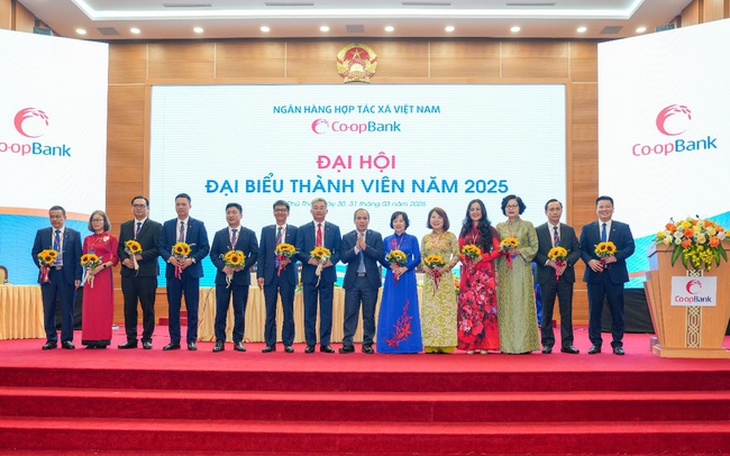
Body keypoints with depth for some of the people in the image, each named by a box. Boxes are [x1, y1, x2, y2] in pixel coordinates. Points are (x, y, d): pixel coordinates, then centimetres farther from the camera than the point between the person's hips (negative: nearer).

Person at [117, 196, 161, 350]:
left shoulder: (155, 226, 2)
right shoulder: (125, 226, 16)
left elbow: (158, 249, -6)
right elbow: (120, 247, 14)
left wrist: (140, 256, -14)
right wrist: (124, 259, -6)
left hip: (147, 273, -4)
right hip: (128, 272, 4)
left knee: (148, 307, 1)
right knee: (129, 307, 6)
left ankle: (147, 339, 8)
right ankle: (131, 339, 12)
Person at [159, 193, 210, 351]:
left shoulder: (198, 225, 3)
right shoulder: (167, 225, 10)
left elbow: (205, 248, -1)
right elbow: (161, 247, 7)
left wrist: (192, 259, -15)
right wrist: (170, 258, -12)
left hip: (191, 271, -2)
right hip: (172, 271, 2)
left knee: (192, 308, 1)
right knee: (173, 307, 5)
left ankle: (191, 341, 8)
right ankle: (174, 340, 12)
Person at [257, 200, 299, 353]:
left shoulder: (294, 230, 5)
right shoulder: (266, 230, 11)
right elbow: (261, 254, 8)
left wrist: (290, 259, -17)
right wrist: (260, 275, 0)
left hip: (288, 275, -1)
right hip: (270, 275, 2)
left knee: (288, 311, 3)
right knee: (270, 311, 4)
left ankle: (288, 343, 10)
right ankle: (270, 343, 11)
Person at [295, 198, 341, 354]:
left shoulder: (334, 229, 9)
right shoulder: (303, 229, 7)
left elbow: (338, 251, 5)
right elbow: (298, 251, 2)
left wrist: (331, 261, -14)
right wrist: (309, 259, -16)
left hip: (328, 274, 0)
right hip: (309, 274, 0)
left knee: (327, 310, 3)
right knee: (309, 310, 3)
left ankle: (325, 343, 9)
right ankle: (310, 343, 9)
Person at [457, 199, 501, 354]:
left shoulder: (490, 230, 6)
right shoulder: (465, 230, 16)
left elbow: (498, 250, -2)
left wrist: (481, 257, -13)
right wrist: (465, 259, -7)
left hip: (485, 272, -3)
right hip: (468, 272, 3)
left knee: (484, 304, -6)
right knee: (468, 305, -2)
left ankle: (484, 344, -3)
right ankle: (469, 344, 2)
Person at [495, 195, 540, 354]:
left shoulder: (527, 226, 5)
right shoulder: (499, 227, 11)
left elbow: (534, 247, 3)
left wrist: (518, 251, -11)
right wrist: (495, 270, 0)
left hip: (522, 269, -2)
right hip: (504, 270, 2)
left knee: (522, 303, -4)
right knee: (505, 304, 0)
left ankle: (524, 344, -1)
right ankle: (507, 344, 4)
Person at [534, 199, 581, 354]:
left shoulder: (569, 230, 11)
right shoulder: (538, 231, 3)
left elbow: (577, 250, 6)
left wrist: (567, 261, -11)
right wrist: (548, 262, -16)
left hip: (565, 275, 2)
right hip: (546, 276, -2)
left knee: (566, 311, 3)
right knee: (546, 311, 4)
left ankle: (567, 343, 9)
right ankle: (547, 343, 11)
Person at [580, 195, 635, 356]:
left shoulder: (623, 228, 7)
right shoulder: (587, 229, 9)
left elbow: (630, 247, -1)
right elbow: (582, 249, 4)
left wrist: (616, 257, -16)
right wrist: (589, 260, -14)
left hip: (615, 275, 0)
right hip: (595, 275, 1)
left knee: (617, 311, 4)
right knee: (594, 311, 3)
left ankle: (617, 344, 13)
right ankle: (595, 343, 11)